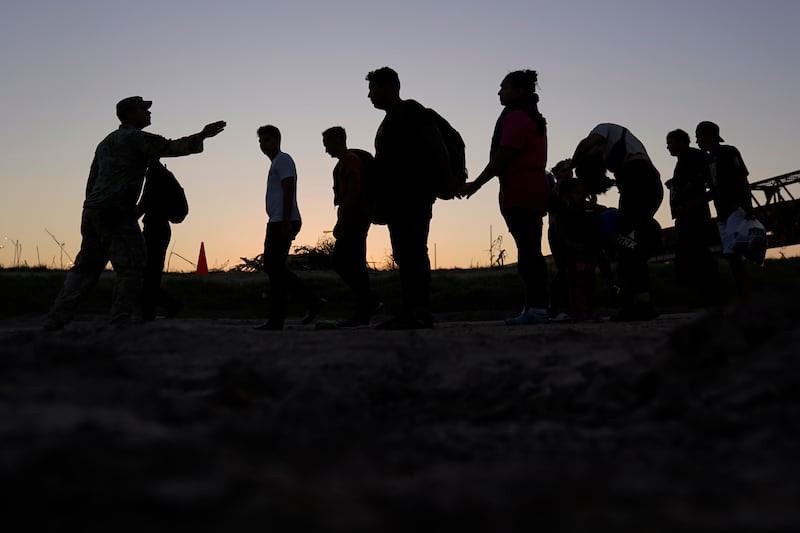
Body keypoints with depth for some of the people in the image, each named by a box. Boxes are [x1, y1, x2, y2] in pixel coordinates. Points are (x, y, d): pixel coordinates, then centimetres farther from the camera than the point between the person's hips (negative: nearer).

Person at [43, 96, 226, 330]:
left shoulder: (106, 142, 25)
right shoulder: (138, 138, -2)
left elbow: (91, 182, 24)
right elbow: (173, 147, -8)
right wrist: (202, 135, -1)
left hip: (92, 211, 9)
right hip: (117, 213, -9)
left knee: (86, 267, 11)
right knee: (130, 269, -6)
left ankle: (56, 320, 9)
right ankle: (122, 322, -12)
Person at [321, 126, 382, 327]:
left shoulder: (351, 161, -9)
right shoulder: (343, 163, 22)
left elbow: (354, 192, -19)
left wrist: (342, 221, -22)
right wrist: (340, 223, 20)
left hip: (355, 218, -10)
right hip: (350, 220, 10)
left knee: (354, 264, -9)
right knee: (340, 262, 9)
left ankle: (362, 314, -6)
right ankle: (370, 302, 13)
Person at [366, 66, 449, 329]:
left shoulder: (411, 112, -3)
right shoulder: (389, 121, 24)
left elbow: (434, 149, -13)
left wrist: (442, 180, -20)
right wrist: (380, 199, 16)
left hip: (414, 197, -9)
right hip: (396, 200, 9)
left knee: (414, 252, -13)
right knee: (404, 255, 6)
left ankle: (421, 312, -14)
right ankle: (409, 311, 7)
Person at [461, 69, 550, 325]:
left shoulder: (515, 117, -7)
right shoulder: (535, 119, 22)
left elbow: (503, 156, -15)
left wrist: (476, 184, -12)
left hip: (519, 193, -10)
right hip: (536, 188, 10)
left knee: (527, 250, -12)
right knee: (532, 250, 9)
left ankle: (535, 308, -13)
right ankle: (538, 307, 9)